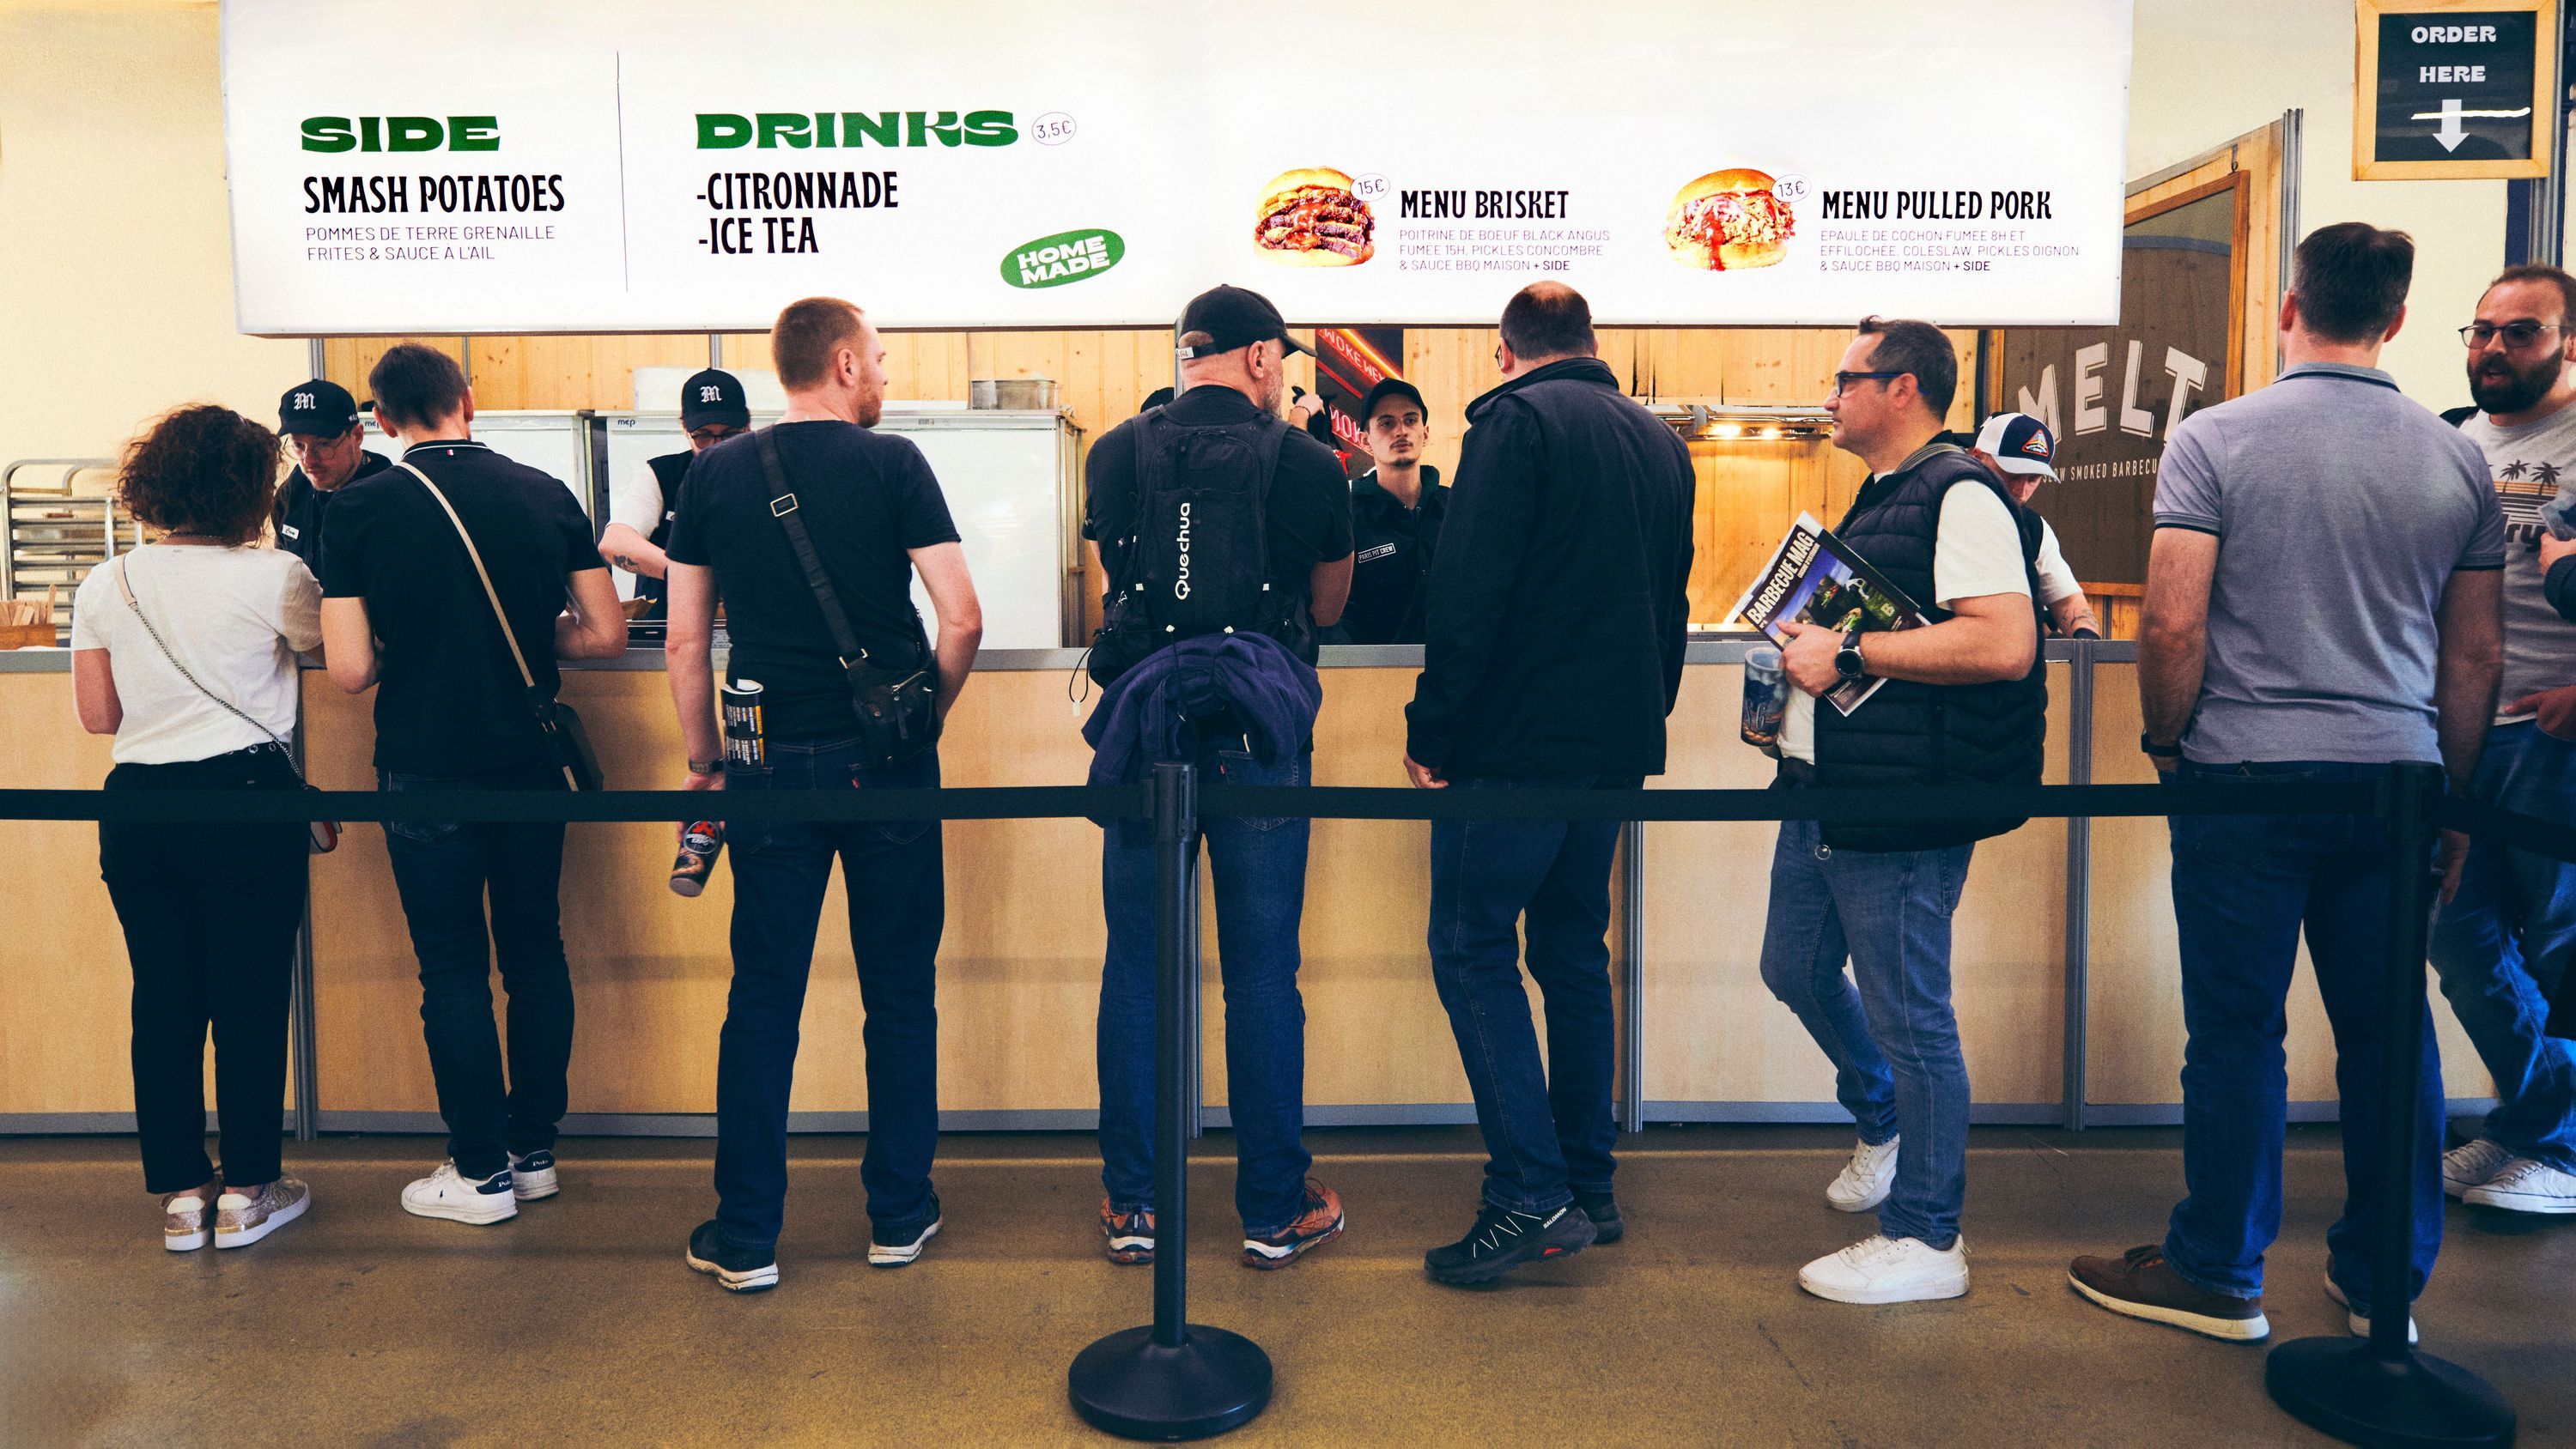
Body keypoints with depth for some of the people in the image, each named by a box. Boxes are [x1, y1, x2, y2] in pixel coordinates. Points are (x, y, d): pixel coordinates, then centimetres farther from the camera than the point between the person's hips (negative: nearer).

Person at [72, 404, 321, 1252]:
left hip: (138, 807, 5)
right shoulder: (272, 577, -9)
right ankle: (248, 1192, 13)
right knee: (251, 999, 5)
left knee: (163, 1000, 11)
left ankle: (181, 1193, 19)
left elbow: (97, 715, 8)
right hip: (247, 800, -4)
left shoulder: (106, 585, 5)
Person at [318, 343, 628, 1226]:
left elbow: (350, 672, -11)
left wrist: (410, 646, 10)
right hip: (530, 763, 3)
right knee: (536, 955, 13)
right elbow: (606, 634, 0)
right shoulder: (545, 495, -1)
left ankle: (481, 1172, 15)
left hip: (426, 771, -3)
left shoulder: (360, 510, -8)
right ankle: (534, 1152, 24)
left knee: (454, 972, 7)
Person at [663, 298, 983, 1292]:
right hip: (885, 764, -2)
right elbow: (962, 619, -10)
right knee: (900, 993, 10)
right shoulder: (892, 463, -4)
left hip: (773, 764, 2)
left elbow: (685, 639, 5)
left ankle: (746, 1236, 16)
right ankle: (899, 1214, 21)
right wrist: (926, 716, 6)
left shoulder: (715, 474, 4)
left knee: (763, 997, 9)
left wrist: (704, 762, 14)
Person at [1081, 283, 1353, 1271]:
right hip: (1261, 732, -2)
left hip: (1142, 724, 2)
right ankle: (1276, 1210, 16)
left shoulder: (1113, 454, 4)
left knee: (1135, 965, 10)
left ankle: (1131, 1205, 17)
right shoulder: (1306, 464, -2)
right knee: (1263, 973, 5)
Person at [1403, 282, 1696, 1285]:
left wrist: (1432, 732, -12)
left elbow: (1469, 592, -17)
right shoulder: (1661, 443, 15)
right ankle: (1588, 1188, 20)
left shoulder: (1516, 421, -9)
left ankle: (1531, 1195, -5)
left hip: (1517, 744, -8)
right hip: (1616, 746, 8)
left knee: (1473, 951, -1)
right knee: (1574, 953, 15)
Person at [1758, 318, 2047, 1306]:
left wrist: (1849, 655, -22)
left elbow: (2004, 643, -26)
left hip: (1900, 807, -10)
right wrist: (1807, 641, 13)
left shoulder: (1959, 495, -14)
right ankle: (1885, 1128, 44)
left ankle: (1925, 1239, 15)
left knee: (1907, 1015, 0)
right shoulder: (1879, 497, 18)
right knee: (1796, 969, 21)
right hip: (1824, 789, 10)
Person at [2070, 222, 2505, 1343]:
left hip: (2247, 775, -4)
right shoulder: (2458, 461, 7)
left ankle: (2218, 1277, 18)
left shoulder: (2216, 439, -6)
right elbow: (2476, 655, 11)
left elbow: (2174, 626, -12)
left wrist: (2169, 745, 4)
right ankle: (2385, 1286, 26)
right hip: (2397, 777, 4)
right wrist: (2452, 800, 20)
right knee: (2390, 1035, 13)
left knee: (2237, 1031, 5)